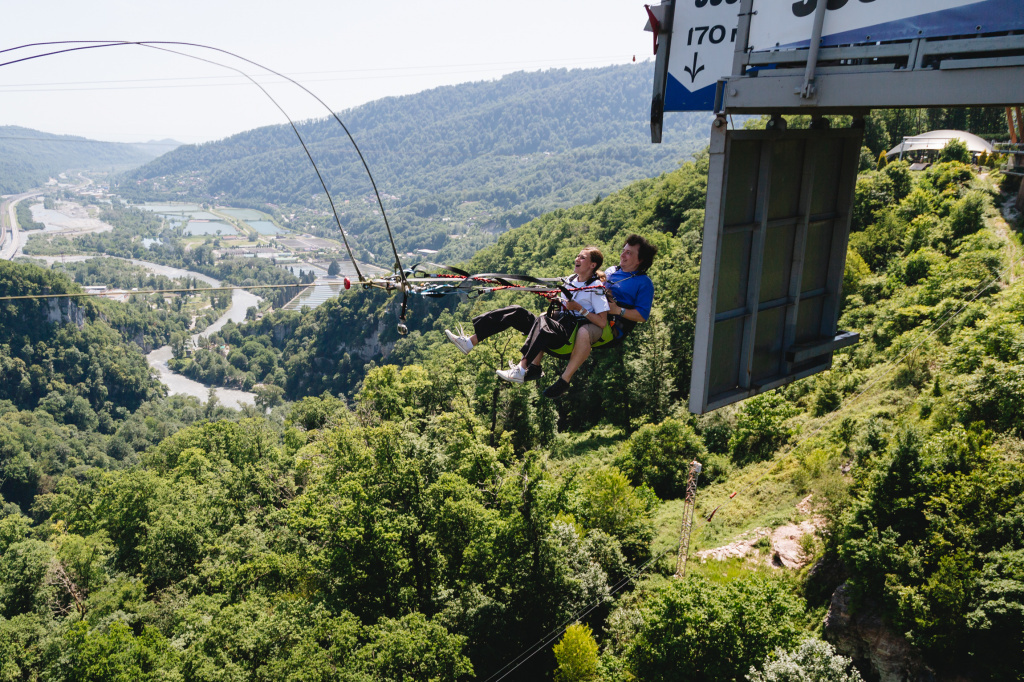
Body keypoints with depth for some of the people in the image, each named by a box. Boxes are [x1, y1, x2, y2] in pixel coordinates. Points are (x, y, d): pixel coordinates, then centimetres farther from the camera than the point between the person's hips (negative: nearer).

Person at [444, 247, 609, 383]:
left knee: (542, 321, -39)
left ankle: (523, 370, -52)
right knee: (516, 313, -10)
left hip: (574, 332, -7)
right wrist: (557, 301, 8)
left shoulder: (596, 288, -6)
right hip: (557, 324, 8)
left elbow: (602, 323, -12)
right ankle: (469, 342, -16)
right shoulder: (571, 279, 16)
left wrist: (579, 309, -16)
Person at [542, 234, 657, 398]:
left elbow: (642, 316, -6)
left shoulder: (644, 283, 3)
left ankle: (564, 380, -35)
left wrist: (618, 310, -19)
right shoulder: (611, 270, 22)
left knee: (583, 333, -41)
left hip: (611, 325, -7)